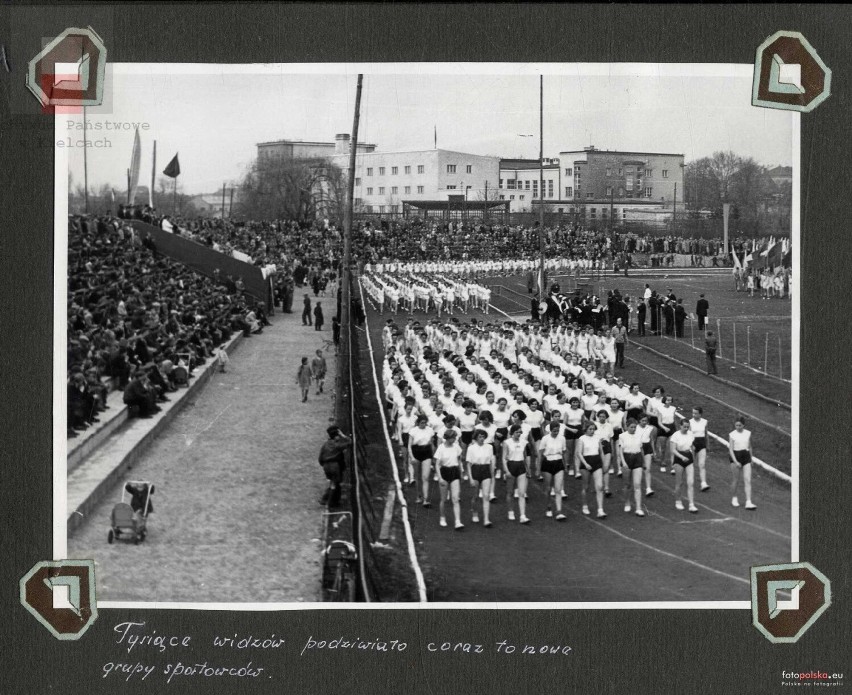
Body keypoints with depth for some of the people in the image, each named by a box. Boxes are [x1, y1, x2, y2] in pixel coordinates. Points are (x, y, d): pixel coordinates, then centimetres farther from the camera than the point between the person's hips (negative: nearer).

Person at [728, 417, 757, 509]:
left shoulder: (748, 433, 5)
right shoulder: (732, 435, -5)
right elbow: (730, 449, -10)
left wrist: (751, 459, 18)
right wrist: (736, 462, -20)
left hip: (746, 456, 2)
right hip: (735, 457, -2)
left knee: (748, 480, -8)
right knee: (735, 480, 7)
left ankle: (748, 502, -12)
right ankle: (734, 499, 27)